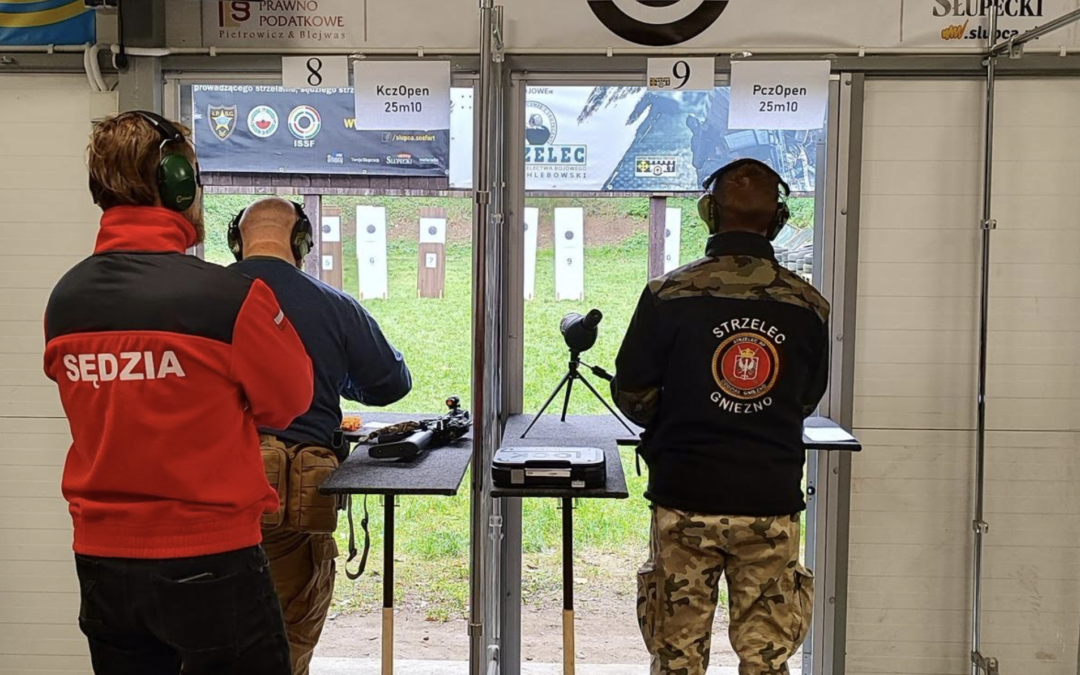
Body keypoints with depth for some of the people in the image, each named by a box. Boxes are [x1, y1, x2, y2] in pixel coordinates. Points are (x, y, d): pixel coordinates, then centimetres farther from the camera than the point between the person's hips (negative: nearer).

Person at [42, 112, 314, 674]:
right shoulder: (229, 297, -18)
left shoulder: (64, 299, -2)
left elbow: (106, 413, 7)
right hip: (209, 561, -5)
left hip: (100, 562, 5)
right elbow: (289, 402, -4)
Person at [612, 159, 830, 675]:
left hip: (686, 499, -1)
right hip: (772, 502, 2)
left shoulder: (669, 295, -10)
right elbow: (806, 401, 10)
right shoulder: (807, 305, -2)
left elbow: (632, 395, -4)